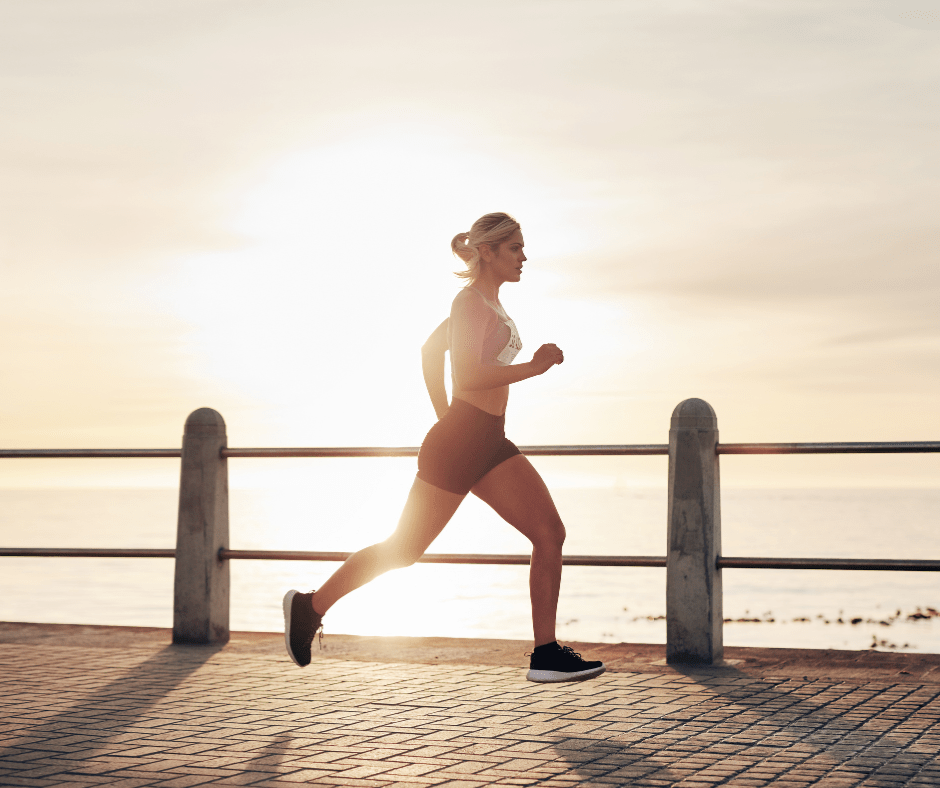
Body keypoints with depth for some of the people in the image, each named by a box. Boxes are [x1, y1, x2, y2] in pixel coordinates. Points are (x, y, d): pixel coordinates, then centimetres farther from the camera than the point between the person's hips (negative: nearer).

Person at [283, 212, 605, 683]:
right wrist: (533, 367, -20)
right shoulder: (471, 301, -11)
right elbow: (467, 376, -23)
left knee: (550, 533, -6)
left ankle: (546, 654, -5)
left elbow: (431, 350, 28)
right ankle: (310, 606, 20)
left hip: (489, 445, 9)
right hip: (457, 444, -9)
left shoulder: (489, 303, 17)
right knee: (404, 548, 2)